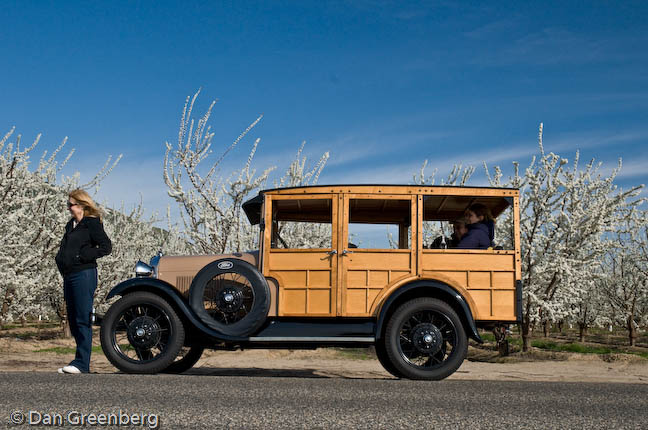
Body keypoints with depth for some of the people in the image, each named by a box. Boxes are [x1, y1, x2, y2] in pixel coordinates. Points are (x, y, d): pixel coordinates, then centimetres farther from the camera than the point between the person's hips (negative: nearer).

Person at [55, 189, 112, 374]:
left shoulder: (91, 224, -6)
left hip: (84, 274, -9)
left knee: (83, 319, -9)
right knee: (73, 320, 9)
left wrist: (82, 256, -15)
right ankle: (81, 362, 15)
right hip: (69, 276, 9)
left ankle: (82, 363, -8)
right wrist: (60, 260, 9)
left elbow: (106, 247, -14)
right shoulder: (70, 225, 20)